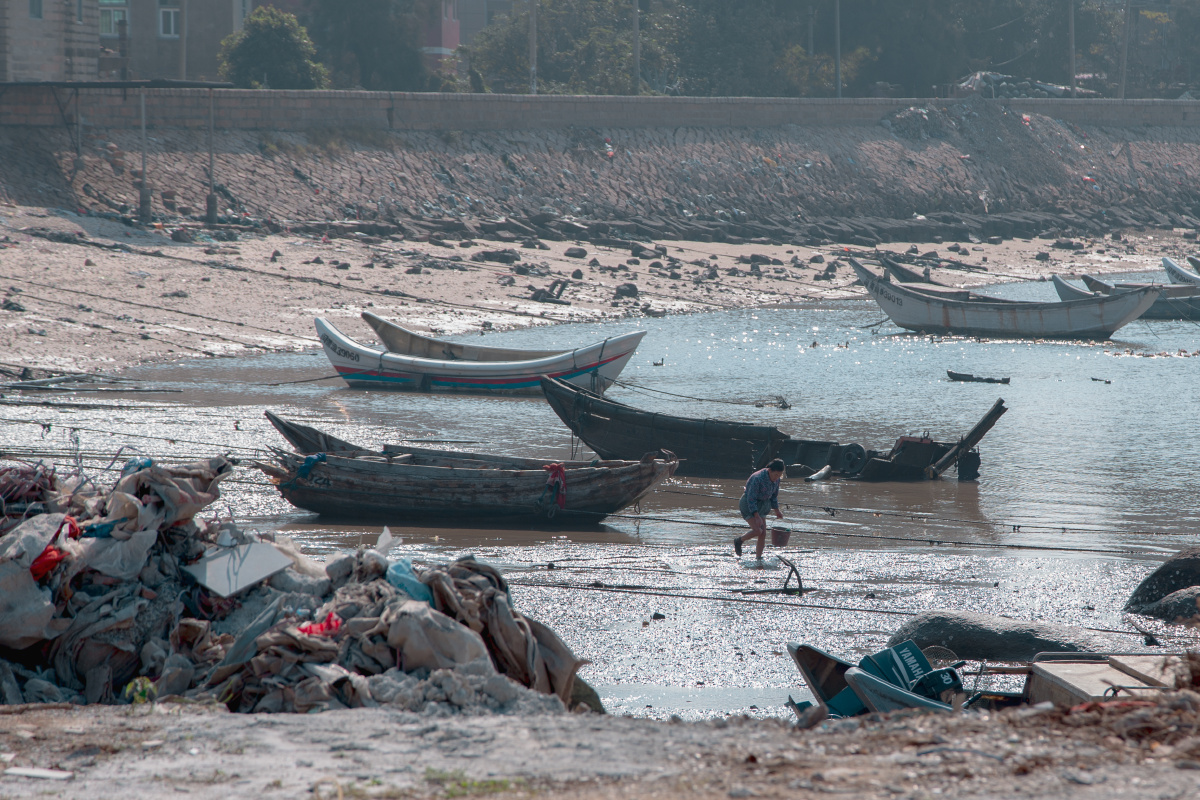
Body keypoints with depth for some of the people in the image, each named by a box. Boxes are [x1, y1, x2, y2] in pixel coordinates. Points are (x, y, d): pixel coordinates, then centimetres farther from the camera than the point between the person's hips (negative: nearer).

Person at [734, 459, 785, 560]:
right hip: (748, 505, -8)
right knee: (757, 531, -19)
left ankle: (759, 558, 5)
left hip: (761, 505, 8)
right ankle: (738, 540, 6)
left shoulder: (776, 479, -4)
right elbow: (751, 498, -26)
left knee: (763, 534, -1)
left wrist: (777, 511, 13)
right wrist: (757, 517, -29)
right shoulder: (758, 479, -28)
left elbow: (774, 496, 14)